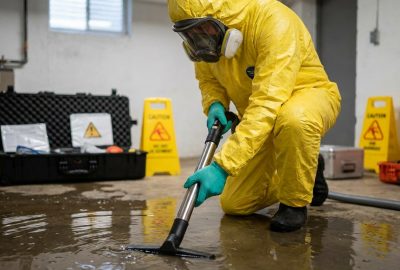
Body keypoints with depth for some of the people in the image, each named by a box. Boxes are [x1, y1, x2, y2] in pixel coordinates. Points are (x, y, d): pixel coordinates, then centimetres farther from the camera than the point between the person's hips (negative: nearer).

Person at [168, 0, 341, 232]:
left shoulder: (273, 20, -32)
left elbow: (267, 105, -40)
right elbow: (207, 78, 8)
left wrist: (222, 166, -45)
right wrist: (215, 104, -17)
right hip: (261, 120, 6)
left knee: (294, 119, -44)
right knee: (235, 205, 5)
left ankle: (295, 203, -15)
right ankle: (306, 170, 28)